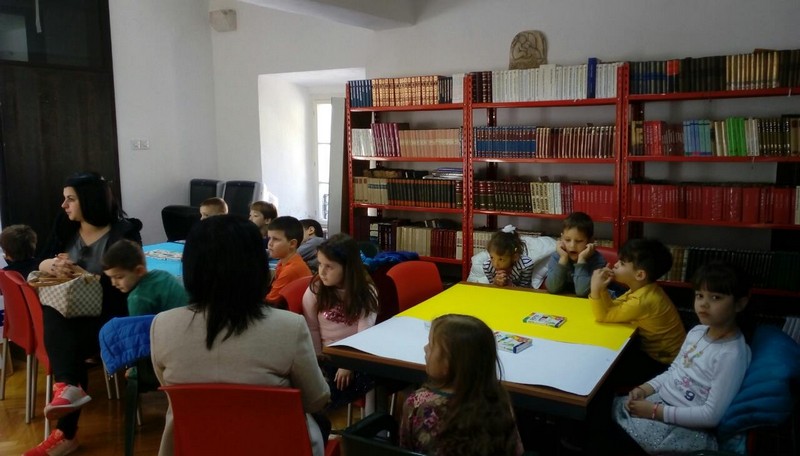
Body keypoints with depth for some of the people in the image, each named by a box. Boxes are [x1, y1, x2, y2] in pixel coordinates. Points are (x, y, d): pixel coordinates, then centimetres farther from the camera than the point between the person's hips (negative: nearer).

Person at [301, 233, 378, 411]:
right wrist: (317, 362, -4)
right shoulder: (315, 290, -3)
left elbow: (364, 334, -9)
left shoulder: (365, 292, -5)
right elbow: (312, 330, 1)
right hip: (327, 358, -1)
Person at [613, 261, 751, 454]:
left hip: (687, 427, -8)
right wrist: (644, 389, -2)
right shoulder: (696, 332, 3)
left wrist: (656, 412, -21)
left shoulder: (731, 355, -22)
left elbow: (712, 415, -22)